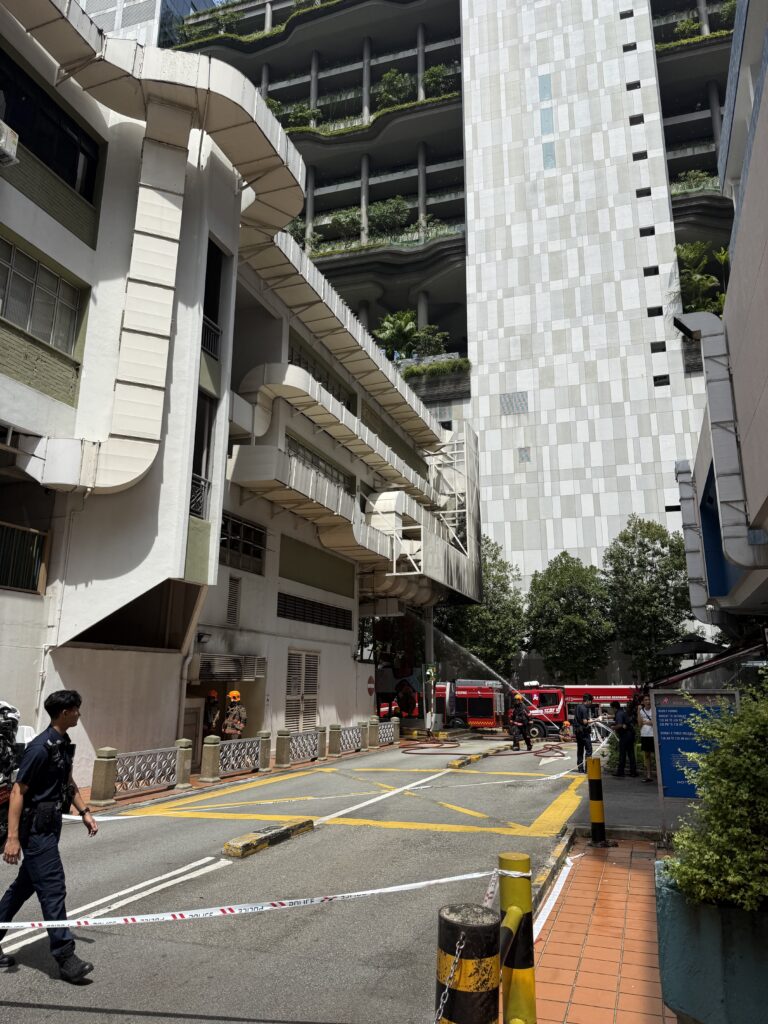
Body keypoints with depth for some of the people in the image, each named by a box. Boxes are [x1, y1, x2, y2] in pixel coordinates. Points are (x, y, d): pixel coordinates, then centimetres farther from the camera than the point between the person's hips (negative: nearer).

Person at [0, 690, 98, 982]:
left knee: (24, 885, 20)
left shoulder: (64, 743, 7)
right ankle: (65, 957, 3)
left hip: (50, 824, 9)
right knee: (53, 889, -4)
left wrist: (84, 811, 16)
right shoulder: (40, 747, -21)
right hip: (36, 827, -9)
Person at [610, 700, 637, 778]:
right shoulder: (624, 710, 11)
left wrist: (614, 727, -9)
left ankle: (620, 772, 6)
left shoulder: (619, 714, -16)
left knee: (622, 754, 0)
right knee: (631, 753, 11)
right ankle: (633, 772, 14)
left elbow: (619, 725, -27)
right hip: (630, 733, 9)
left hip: (625, 734, -9)